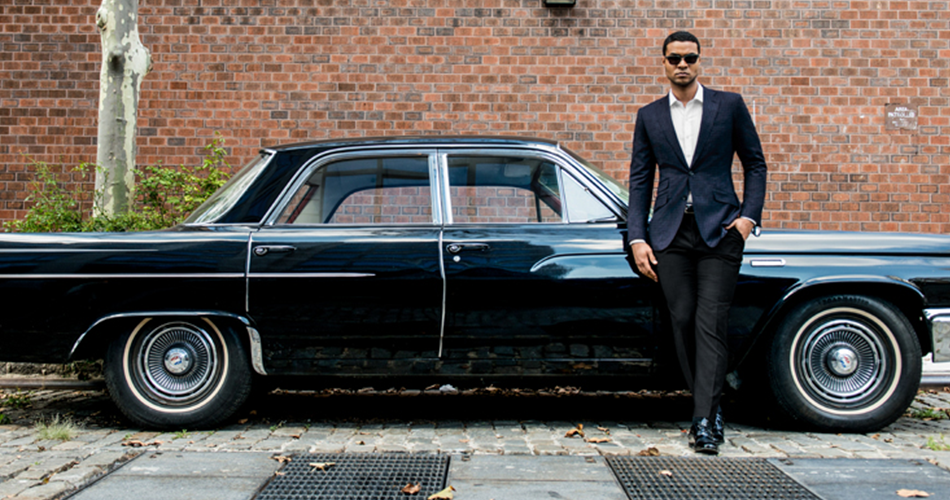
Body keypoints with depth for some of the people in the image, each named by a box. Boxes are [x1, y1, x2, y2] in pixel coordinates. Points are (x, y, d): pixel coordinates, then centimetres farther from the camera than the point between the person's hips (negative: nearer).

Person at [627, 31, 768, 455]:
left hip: (719, 229, -2)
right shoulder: (649, 116, 12)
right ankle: (710, 408, 14)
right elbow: (640, 180, 11)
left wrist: (749, 215, -4)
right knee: (682, 322, 1)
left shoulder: (729, 105, 7)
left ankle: (704, 421, -11)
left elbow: (755, 163, 10)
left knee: (711, 324, -9)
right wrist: (637, 238, 2)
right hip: (670, 233, 2)